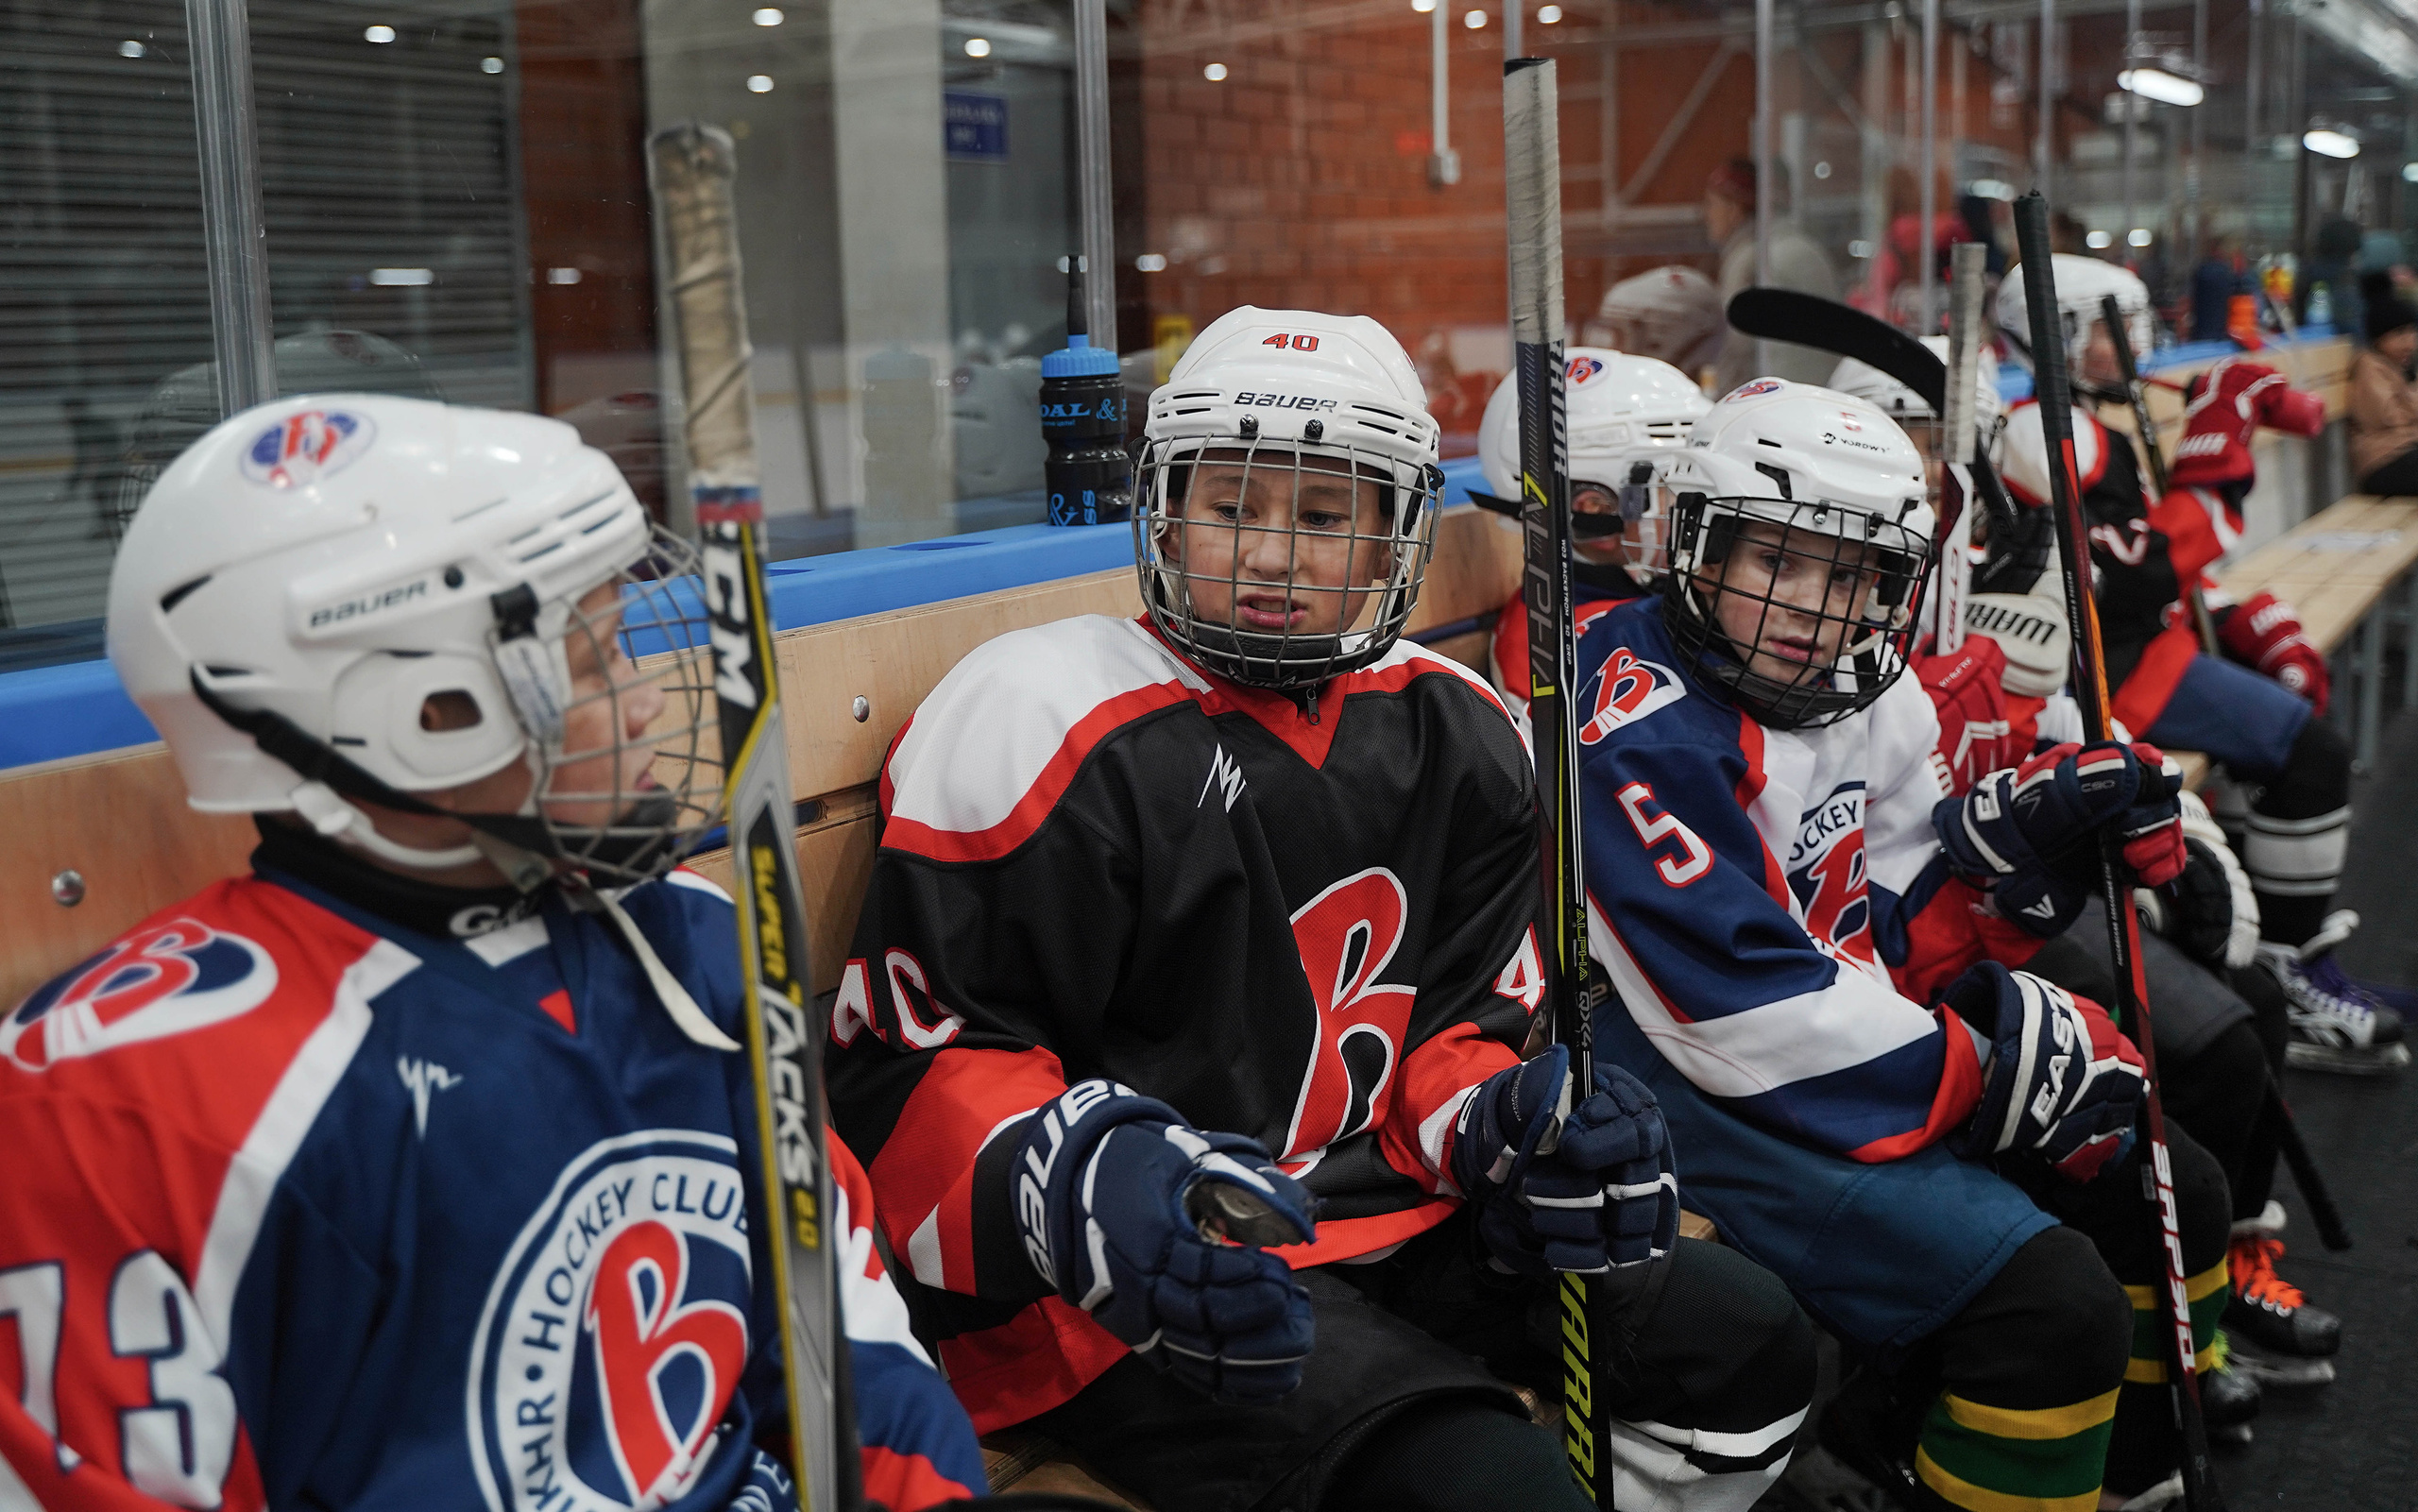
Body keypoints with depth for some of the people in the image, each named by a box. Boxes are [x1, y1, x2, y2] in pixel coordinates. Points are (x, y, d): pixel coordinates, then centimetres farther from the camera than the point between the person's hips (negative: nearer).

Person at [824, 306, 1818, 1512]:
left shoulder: (1456, 739, 8)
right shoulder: (1043, 725, -12)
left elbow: (1451, 1024, 13)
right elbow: (911, 1059, -12)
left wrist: (1507, 1120, -10)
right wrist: (1089, 1188, -30)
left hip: (1388, 1215, 8)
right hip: (1141, 1285, -7)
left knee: (1748, 1348, 8)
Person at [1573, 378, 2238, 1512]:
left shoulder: (1872, 706, 10)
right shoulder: (1644, 719, -19)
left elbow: (1883, 950, 11)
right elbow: (1735, 1006, -25)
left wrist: (2009, 840, -7)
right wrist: (1995, 1071, -19)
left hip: (1843, 1070, 10)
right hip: (1687, 1098, -9)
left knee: (2166, 1195, 9)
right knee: (2052, 1299, -22)